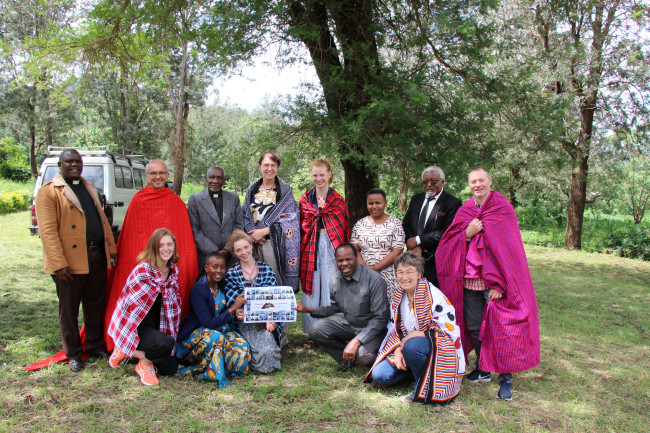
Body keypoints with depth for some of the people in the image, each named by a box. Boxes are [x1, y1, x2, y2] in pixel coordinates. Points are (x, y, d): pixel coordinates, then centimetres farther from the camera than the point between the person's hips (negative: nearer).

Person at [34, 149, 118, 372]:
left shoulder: (89, 188, 17)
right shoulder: (48, 191, -7)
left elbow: (102, 220, 19)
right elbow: (47, 230, -14)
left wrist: (111, 248, 11)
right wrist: (59, 264, -19)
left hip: (97, 257, 6)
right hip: (70, 261, -6)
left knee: (96, 306, 15)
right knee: (69, 311, 7)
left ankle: (96, 346, 29)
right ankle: (73, 354, 21)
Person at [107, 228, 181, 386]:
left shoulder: (173, 270, 2)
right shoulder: (142, 271, -22)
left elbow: (174, 304, 11)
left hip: (154, 327, 8)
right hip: (132, 326, -8)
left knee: (170, 369, 4)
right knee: (165, 343, -35)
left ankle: (126, 351, 18)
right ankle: (145, 365, -1)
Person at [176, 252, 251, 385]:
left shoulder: (222, 285, 1)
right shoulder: (198, 290, -20)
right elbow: (208, 323, -25)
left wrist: (236, 313, -9)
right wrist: (233, 308, -24)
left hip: (219, 328, 7)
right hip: (194, 334, -7)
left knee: (242, 345, -19)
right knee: (215, 337, -38)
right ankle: (216, 374, -19)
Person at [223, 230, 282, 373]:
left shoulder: (266, 269, 8)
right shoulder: (231, 274, 5)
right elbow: (233, 303, -1)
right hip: (245, 321, -1)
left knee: (269, 349, -25)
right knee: (264, 352, -23)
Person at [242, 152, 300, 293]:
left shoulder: (285, 191, 5)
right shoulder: (252, 189, 15)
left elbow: (290, 218, -4)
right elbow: (245, 215, 13)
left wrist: (265, 231, -11)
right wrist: (252, 233, -6)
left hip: (274, 243, -3)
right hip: (252, 243, 3)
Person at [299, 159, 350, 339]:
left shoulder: (338, 200, 7)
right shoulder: (305, 199, 12)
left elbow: (344, 228, 3)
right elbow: (303, 226, 9)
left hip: (331, 246, -2)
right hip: (310, 248, 2)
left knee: (331, 290, -2)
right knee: (310, 289, 3)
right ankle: (312, 334, 14)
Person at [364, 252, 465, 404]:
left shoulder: (434, 296, -14)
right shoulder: (398, 298, 6)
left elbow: (447, 330, -17)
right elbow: (394, 330, 10)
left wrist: (414, 335, -19)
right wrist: (398, 350, -10)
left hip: (437, 350, -6)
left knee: (412, 345, -39)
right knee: (380, 375, -13)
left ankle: (425, 388, -16)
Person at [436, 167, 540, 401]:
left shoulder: (503, 208, -3)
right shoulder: (464, 211, 13)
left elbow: (507, 247, -8)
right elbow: (447, 245, 9)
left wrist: (498, 283, -14)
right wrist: (466, 234, -11)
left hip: (494, 282, -5)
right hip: (469, 280, 5)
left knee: (501, 329, -5)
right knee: (473, 327, 10)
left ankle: (505, 378, 6)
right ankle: (483, 369, 27)